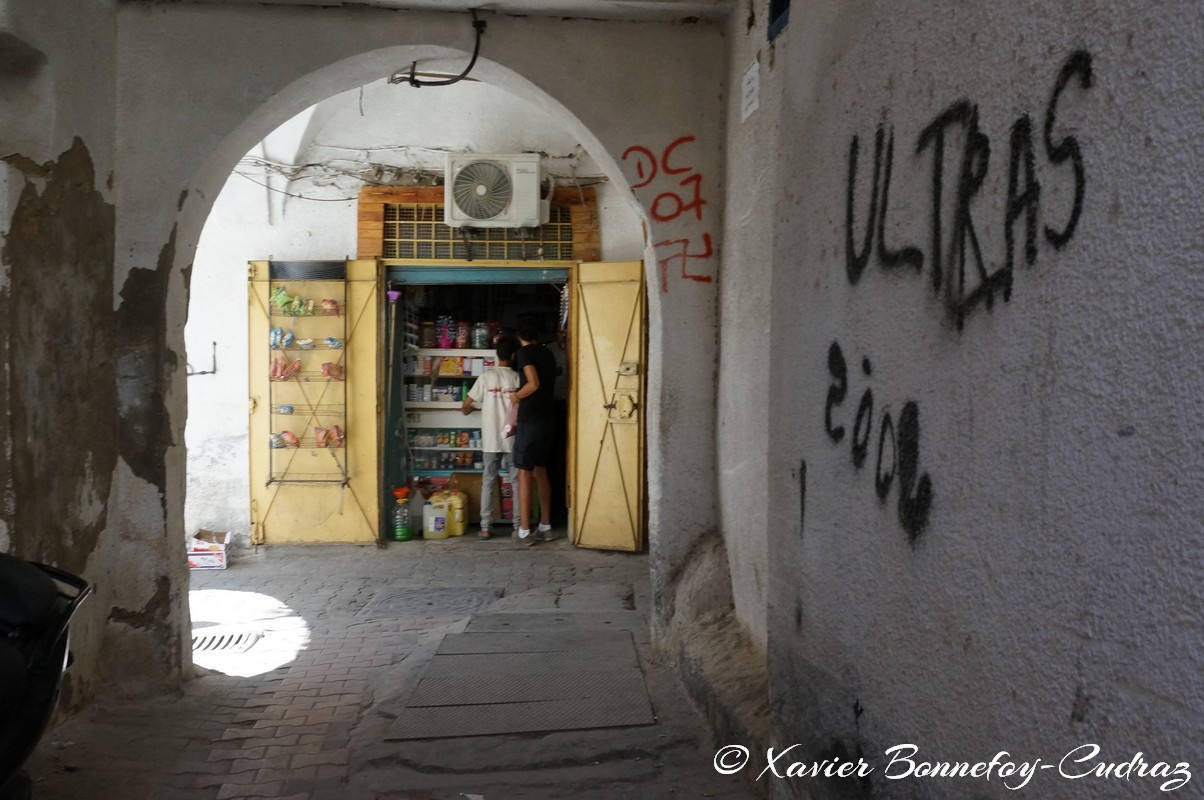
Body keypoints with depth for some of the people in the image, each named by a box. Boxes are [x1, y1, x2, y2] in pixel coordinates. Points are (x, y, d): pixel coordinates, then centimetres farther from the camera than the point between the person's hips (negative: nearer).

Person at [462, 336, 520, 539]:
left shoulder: (486, 376, -3)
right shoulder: (517, 378, -3)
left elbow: (466, 406, 1)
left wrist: (468, 409, 24)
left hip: (491, 440, 0)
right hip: (512, 439, 0)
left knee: (488, 482, 7)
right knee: (516, 483, 8)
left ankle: (485, 528, 4)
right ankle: (518, 526, 8)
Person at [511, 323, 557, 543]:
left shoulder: (524, 352, -8)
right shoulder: (548, 353, 14)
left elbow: (534, 384, -19)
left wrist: (516, 396, -4)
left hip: (531, 419, -7)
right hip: (547, 418, 7)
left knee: (525, 473, -3)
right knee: (540, 471, 13)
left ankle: (525, 530, -3)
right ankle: (546, 527, 16)